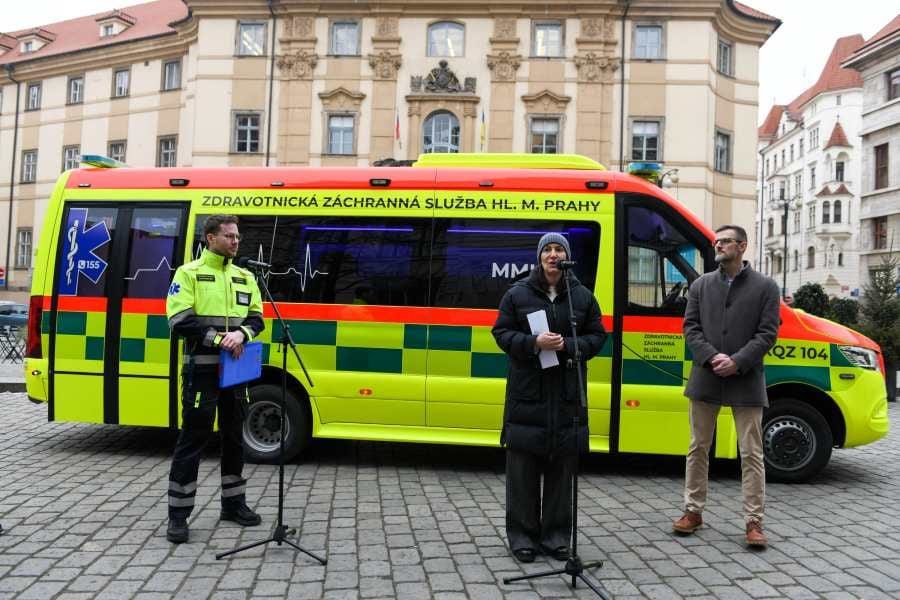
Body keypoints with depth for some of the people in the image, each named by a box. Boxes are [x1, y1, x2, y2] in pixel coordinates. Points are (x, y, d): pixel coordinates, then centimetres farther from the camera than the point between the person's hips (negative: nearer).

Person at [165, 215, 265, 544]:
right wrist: (219, 339, -20)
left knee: (234, 436, 13)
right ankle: (178, 514, 10)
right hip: (201, 368, -5)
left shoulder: (245, 277, 13)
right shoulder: (189, 273, -3)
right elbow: (180, 321, -12)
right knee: (192, 439, 0)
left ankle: (233, 503, 27)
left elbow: (256, 318, 9)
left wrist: (241, 334, -13)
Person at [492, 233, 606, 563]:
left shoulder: (583, 296, 8)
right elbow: (501, 332, 2)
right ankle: (522, 534, 15)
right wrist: (534, 343, -15)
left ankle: (556, 535, 21)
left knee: (561, 468, 8)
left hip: (568, 394, 2)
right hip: (526, 391, -2)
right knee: (523, 467, 2)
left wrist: (568, 345, -11)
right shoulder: (517, 293, 2)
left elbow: (597, 336, 8)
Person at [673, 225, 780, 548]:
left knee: (751, 454, 3)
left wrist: (737, 362, -16)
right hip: (705, 379, 3)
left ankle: (753, 521, 12)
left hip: (746, 382, -2)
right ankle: (693, 511, 22)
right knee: (698, 448, 11)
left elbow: (767, 333, -5)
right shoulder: (700, 285, 8)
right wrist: (711, 357, -12)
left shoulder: (765, 286, 1)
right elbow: (690, 327, 3)